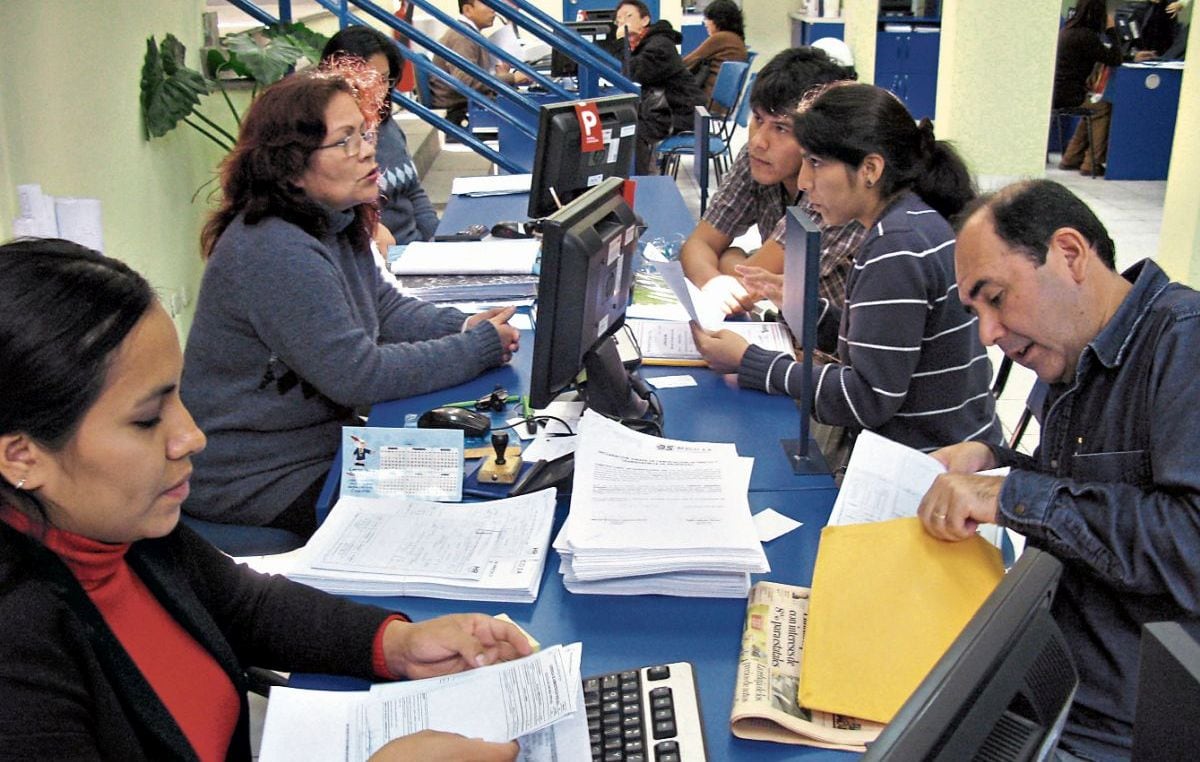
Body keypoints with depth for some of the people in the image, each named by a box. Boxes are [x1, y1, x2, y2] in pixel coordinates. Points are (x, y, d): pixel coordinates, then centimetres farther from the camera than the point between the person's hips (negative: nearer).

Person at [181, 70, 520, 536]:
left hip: (320, 439, 9)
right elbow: (358, 374, -28)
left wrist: (462, 326, -8)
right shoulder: (276, 252, -28)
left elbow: (384, 307, 11)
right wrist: (481, 347, -21)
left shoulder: (335, 223, 2)